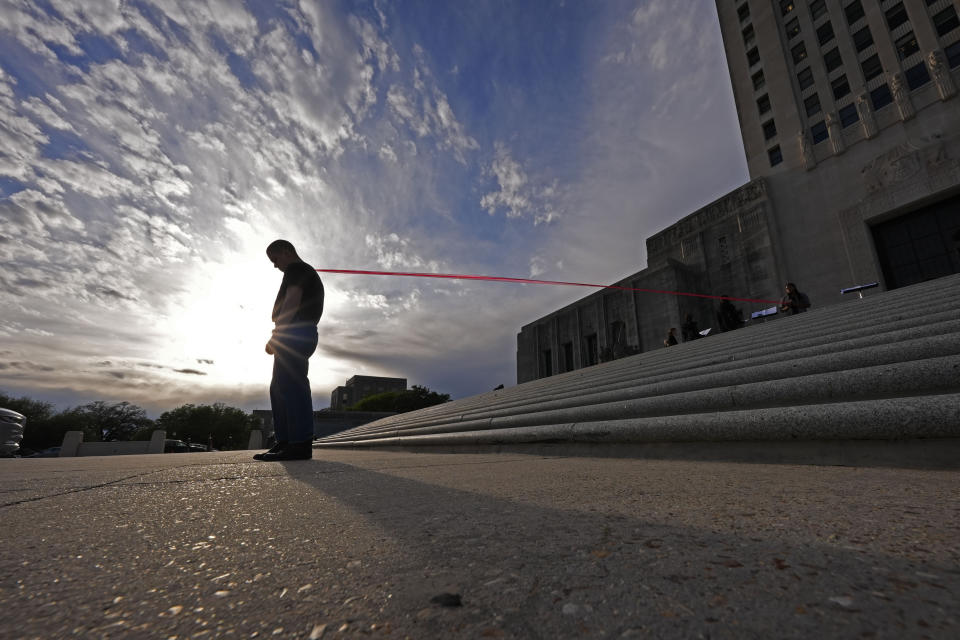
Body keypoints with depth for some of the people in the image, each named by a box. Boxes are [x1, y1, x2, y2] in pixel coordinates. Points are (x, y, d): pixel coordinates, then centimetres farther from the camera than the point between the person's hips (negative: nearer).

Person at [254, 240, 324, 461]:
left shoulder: (296, 269, -2)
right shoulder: (309, 273, 29)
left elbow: (292, 301, -17)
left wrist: (276, 334, -20)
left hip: (294, 334, -11)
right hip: (305, 335, 11)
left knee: (290, 385, -15)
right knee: (280, 387, 11)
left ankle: (300, 444, -17)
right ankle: (285, 442, 12)